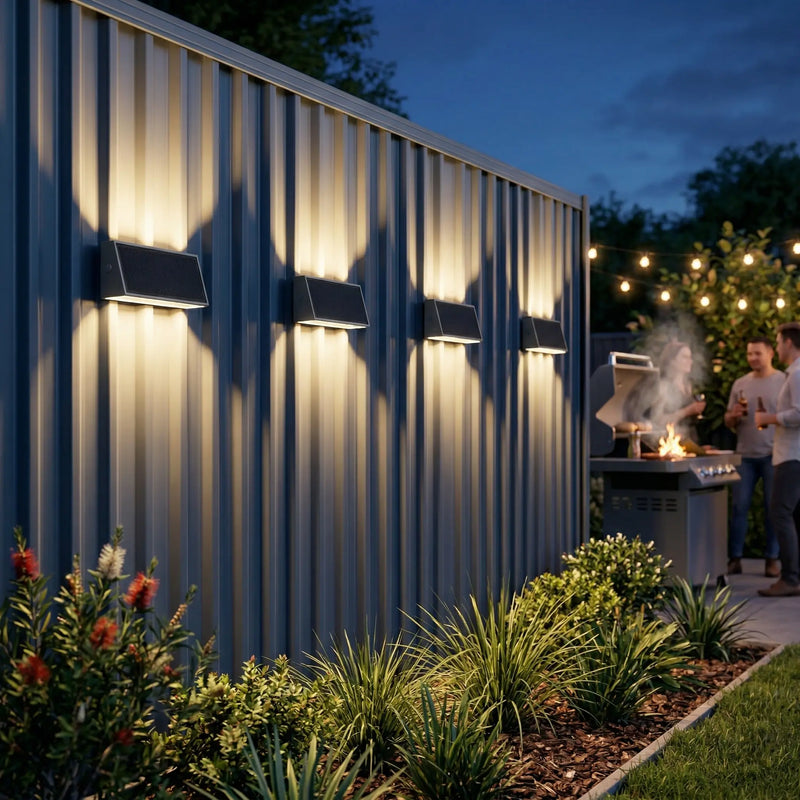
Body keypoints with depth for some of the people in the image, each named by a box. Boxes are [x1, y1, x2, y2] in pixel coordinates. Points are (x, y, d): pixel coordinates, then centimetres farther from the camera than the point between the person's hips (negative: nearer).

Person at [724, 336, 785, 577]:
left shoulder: (784, 381, 2)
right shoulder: (740, 384, 12)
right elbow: (728, 422, 15)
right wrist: (734, 415, -8)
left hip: (772, 455, -3)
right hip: (746, 455, 3)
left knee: (773, 508, 2)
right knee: (739, 506, 1)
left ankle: (772, 559, 10)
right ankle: (734, 558, 6)